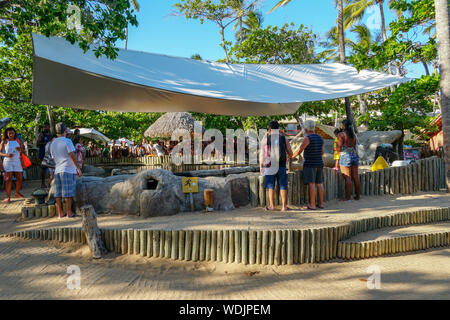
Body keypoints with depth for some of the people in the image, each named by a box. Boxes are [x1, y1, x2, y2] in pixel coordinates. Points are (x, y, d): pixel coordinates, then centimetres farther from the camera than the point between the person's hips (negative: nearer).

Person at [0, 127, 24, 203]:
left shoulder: (17, 141, 8)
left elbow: (22, 151, 13)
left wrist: (20, 149, -10)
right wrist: (6, 155, -18)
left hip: (17, 161, 3)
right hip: (8, 162, -3)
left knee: (20, 178, 4)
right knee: (8, 179, -5)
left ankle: (17, 193, 26)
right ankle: (8, 197, 0)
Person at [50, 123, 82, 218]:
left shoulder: (53, 143, 12)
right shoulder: (67, 141, -10)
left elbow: (53, 157, 19)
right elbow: (72, 156, -14)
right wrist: (78, 168, -10)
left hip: (57, 170, 7)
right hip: (68, 170, -6)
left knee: (58, 193, 8)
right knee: (68, 193, -3)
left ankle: (60, 213, 14)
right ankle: (69, 213, 1)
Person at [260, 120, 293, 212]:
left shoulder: (266, 138, -1)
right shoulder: (284, 138, 5)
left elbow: (262, 154, -2)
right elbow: (290, 153, 6)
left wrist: (260, 166, 5)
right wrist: (287, 158, 28)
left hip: (270, 165, -1)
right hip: (281, 165, 1)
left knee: (271, 186, 7)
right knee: (283, 185, 6)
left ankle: (271, 206, 9)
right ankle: (284, 206, 7)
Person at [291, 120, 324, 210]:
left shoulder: (307, 138, -12)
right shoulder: (319, 138, 11)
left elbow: (299, 151, -14)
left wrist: (292, 157, 0)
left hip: (310, 164, -7)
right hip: (319, 163, 8)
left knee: (311, 184, -7)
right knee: (319, 183, 10)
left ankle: (312, 205, -8)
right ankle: (321, 203, 15)